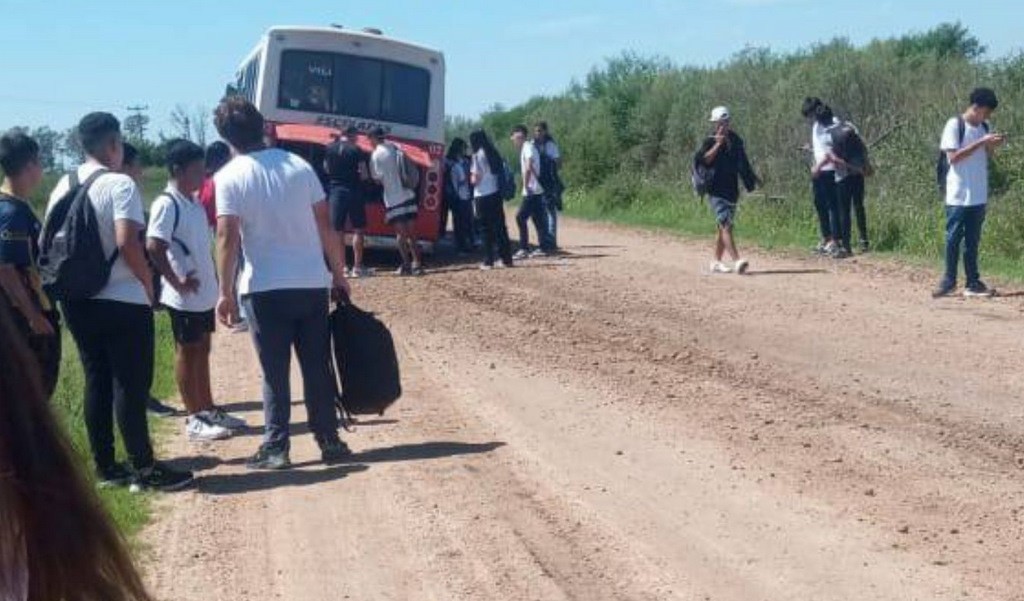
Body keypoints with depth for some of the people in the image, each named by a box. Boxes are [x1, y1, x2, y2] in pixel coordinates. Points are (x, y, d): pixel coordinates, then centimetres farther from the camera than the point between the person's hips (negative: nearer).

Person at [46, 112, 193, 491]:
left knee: (96, 383, 12)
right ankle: (145, 469, 2)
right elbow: (127, 242, -22)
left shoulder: (63, 188, 9)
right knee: (131, 385, -2)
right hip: (122, 301, -7)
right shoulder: (119, 185, -13)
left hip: (78, 302, 7)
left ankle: (106, 468, 17)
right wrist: (148, 283, -9)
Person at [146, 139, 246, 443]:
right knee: (186, 353, 1)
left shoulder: (195, 204, 11)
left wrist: (213, 277, 10)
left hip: (205, 293, 8)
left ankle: (209, 410, 25)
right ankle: (194, 419, 8)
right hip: (185, 297, -8)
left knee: (202, 350, 15)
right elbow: (153, 247, -24)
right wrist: (177, 282, -20)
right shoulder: (166, 204, -15)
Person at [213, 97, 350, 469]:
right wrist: (338, 274, 11)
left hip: (265, 288, -3)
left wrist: (226, 292, -7)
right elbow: (325, 225, 4)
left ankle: (276, 448, 8)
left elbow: (227, 237, -12)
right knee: (318, 367, 11)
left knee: (275, 372, 6)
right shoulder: (298, 165, 4)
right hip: (312, 284, 3)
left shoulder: (229, 177, -6)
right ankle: (329, 442, 15)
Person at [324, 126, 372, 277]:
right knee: (358, 229, 4)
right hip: (353, 191, -3)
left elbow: (326, 169, 12)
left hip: (335, 191, 3)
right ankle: (357, 267, 1)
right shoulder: (356, 150, -7)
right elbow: (364, 175, -8)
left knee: (338, 231, 7)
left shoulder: (329, 149, 3)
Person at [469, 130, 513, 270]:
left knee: (487, 228, -2)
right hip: (496, 193, 6)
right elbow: (501, 171, 11)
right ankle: (506, 258, 13)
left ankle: (488, 261, -1)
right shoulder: (493, 154, 12)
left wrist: (472, 178, 7)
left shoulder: (478, 155, -9)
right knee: (500, 227, 10)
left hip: (483, 196, -6)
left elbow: (476, 178, -14)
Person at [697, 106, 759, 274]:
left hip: (732, 190, 7)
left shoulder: (736, 140, 12)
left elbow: (742, 163, 23)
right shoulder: (710, 141, -5)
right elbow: (704, 160, -22)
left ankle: (717, 262, 21)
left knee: (724, 226, 11)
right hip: (716, 190, -7)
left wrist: (753, 179, 25)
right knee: (726, 225, -16)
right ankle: (736, 261, -26)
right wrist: (718, 144, -23)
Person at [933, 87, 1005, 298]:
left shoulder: (984, 127, 9)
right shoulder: (955, 125, -10)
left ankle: (973, 283, 10)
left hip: (979, 195, 6)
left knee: (973, 240, 8)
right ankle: (949, 281, 10)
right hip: (958, 195, -6)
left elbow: (984, 156, 15)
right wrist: (981, 142, -21)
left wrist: (993, 145, -6)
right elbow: (954, 157, -17)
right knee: (953, 239, 1)